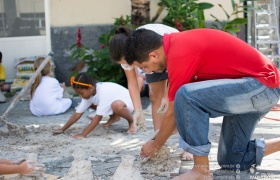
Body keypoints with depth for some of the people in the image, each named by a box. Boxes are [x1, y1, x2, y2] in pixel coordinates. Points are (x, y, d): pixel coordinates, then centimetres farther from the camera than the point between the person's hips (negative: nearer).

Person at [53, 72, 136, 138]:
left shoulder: (103, 92, -36)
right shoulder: (88, 93, -11)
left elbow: (98, 117, -36)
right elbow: (77, 114, -7)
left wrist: (83, 134, -38)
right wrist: (62, 129, -10)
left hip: (126, 102, -9)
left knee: (116, 105, -42)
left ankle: (131, 122, -11)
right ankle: (114, 117, 18)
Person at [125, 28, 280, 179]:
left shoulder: (180, 54, -21)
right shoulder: (179, 42, 8)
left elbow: (173, 112, -11)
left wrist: (156, 145, 5)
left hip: (261, 86, -10)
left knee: (186, 96, -27)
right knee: (232, 160, 14)